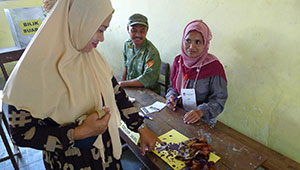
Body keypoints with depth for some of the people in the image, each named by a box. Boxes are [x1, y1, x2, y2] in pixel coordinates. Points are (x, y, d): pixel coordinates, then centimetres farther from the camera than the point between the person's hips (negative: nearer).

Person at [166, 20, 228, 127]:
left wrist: (200, 112, -26)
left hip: (202, 121, -4)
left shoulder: (214, 66, -14)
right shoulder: (178, 60, 2)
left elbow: (219, 100, -11)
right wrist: (171, 96, -6)